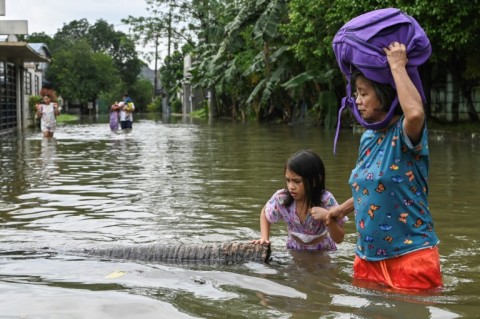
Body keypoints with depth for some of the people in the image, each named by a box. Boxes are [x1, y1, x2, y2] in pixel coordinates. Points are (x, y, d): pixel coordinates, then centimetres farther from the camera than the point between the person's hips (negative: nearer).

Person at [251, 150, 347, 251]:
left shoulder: (326, 200, -24)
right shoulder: (281, 198, -18)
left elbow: (339, 239, -19)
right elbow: (265, 213, 5)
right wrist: (264, 238, -9)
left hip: (323, 253, -2)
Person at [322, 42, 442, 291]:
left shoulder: (404, 133, -15)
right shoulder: (368, 138, 8)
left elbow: (416, 113, -40)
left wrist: (397, 66, -29)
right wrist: (343, 208, 14)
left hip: (410, 255, -7)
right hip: (368, 255, 8)